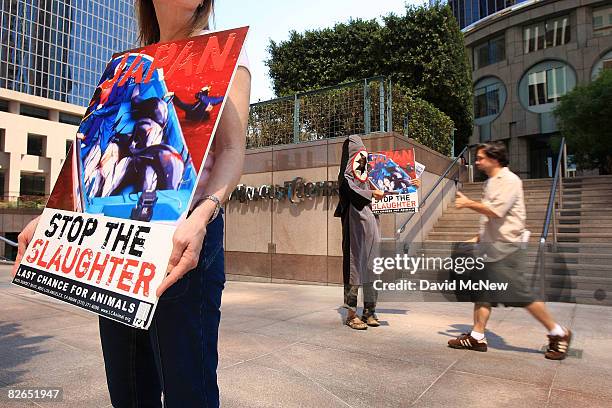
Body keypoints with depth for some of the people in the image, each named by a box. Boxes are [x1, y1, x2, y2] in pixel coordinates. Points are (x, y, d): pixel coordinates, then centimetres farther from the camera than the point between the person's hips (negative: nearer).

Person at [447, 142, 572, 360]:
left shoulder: (510, 180, -13)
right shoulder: (491, 182, 16)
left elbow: (496, 211, -23)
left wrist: (468, 203, -14)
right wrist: (478, 238, 18)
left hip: (507, 248, -9)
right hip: (490, 247, 9)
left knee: (521, 295, -3)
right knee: (482, 292, 7)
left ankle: (558, 334, 15)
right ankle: (477, 337, 14)